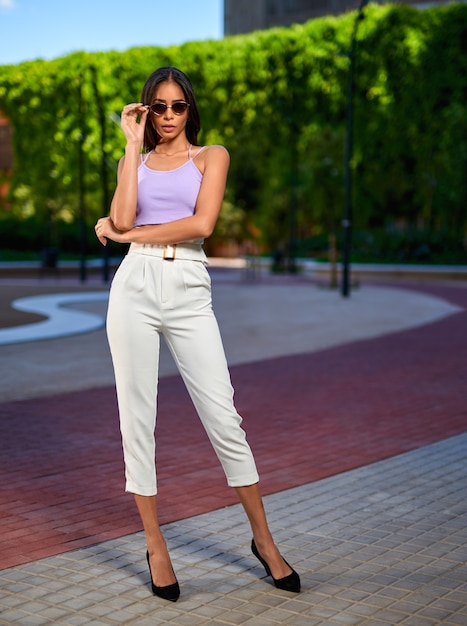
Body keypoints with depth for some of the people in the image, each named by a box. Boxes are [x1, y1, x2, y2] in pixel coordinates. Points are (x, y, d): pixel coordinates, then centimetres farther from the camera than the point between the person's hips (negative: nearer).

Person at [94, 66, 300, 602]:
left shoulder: (211, 156, 9)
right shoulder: (134, 159, 16)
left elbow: (201, 223, -8)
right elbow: (121, 219, -4)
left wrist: (127, 233, -2)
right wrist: (134, 144, 1)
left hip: (188, 291, -2)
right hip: (135, 287, 2)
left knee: (224, 418, -3)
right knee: (137, 419, 3)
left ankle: (263, 540, 12)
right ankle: (156, 548, 16)